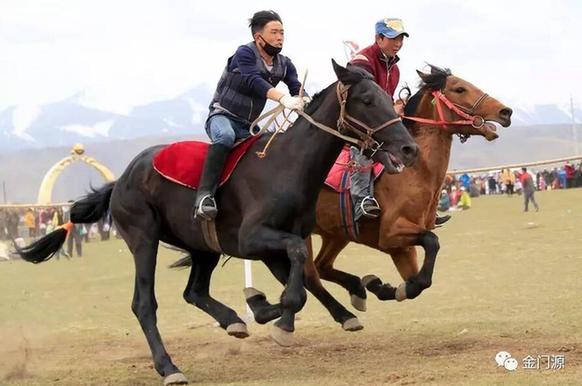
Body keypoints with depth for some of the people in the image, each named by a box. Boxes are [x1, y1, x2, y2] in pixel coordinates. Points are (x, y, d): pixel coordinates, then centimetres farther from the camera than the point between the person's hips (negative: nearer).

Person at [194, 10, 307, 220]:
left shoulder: (284, 64, 8)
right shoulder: (245, 53, -14)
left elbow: (297, 89, -6)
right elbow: (253, 81, -32)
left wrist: (304, 103, -32)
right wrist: (283, 98, -48)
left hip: (248, 126, 8)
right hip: (222, 116, -8)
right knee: (225, 136, -38)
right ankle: (204, 195, -46)